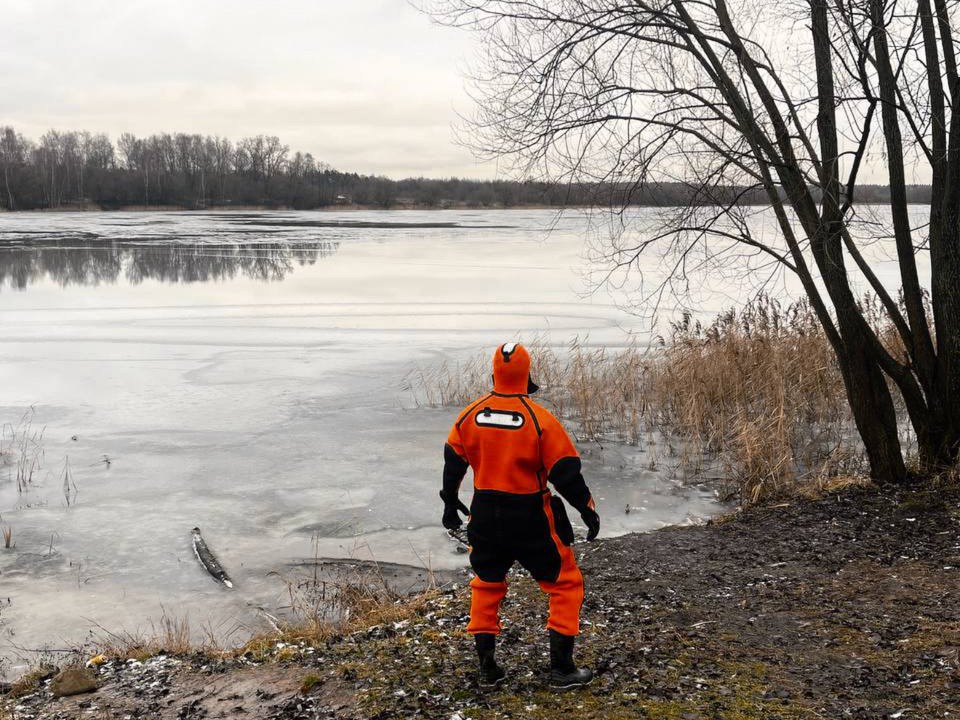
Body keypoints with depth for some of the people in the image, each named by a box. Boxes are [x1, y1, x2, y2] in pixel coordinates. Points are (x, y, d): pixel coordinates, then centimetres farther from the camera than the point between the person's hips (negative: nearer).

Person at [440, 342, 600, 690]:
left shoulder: (470, 415, -3)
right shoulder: (540, 420, -16)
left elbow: (453, 462, 9)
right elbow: (566, 472, -13)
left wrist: (450, 503, 24)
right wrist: (588, 510, 1)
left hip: (485, 515, 4)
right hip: (531, 519, -4)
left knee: (486, 584, 23)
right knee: (566, 584, 13)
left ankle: (487, 668, 24)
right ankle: (561, 668, 13)